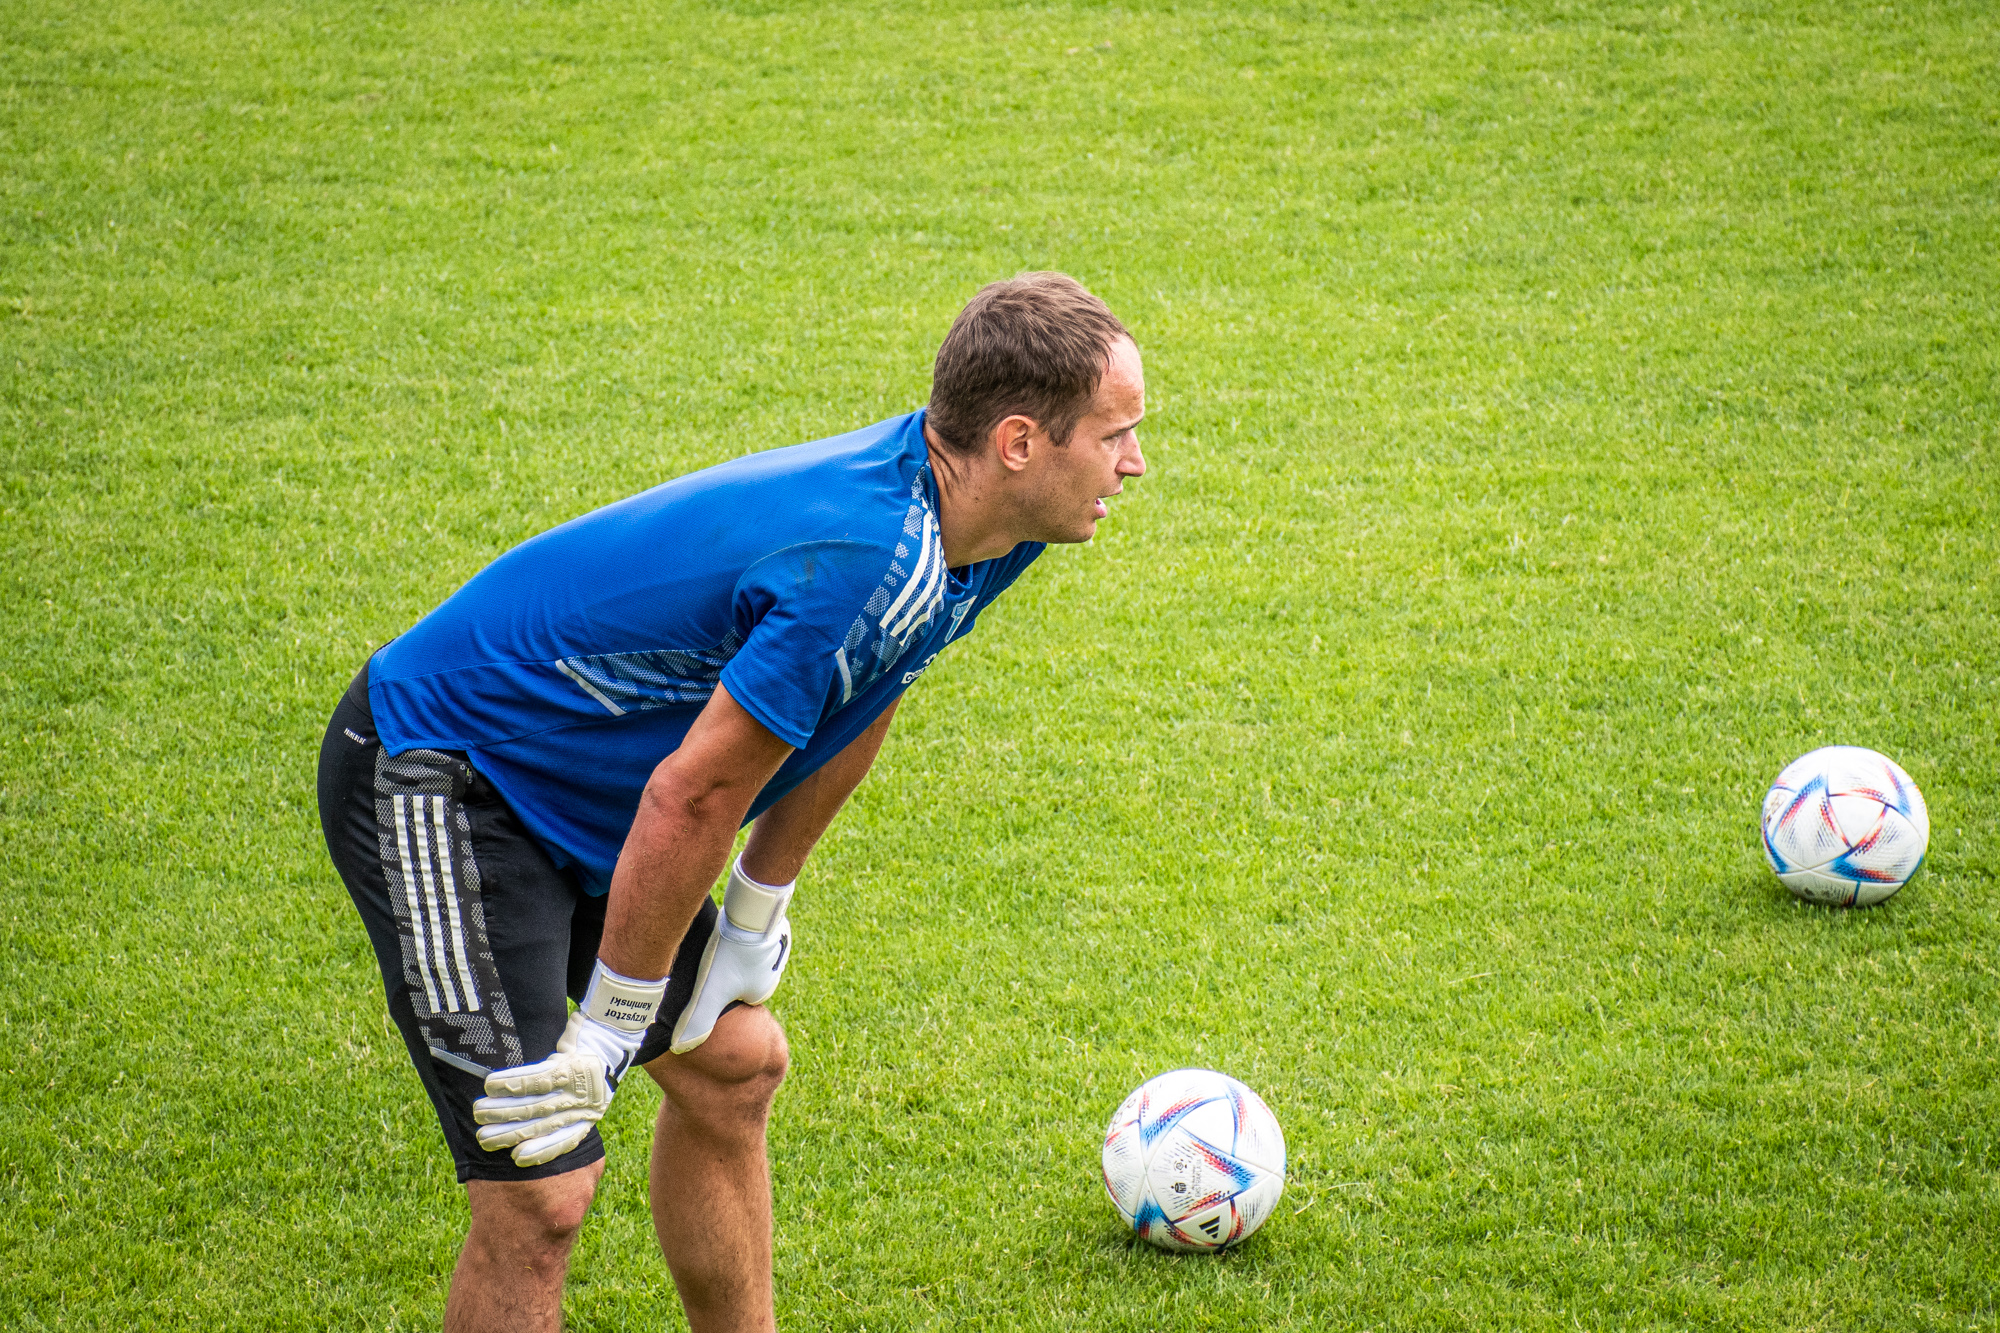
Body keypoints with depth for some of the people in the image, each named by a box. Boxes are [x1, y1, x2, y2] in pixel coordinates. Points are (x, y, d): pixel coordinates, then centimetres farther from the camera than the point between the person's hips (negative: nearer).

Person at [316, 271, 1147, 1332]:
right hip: (437, 785, -10)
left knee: (731, 1065, 17)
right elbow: (696, 793, -26)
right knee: (541, 1194, -15)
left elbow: (853, 710, 13)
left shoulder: (981, 529, -2)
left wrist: (755, 916, 17)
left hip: (573, 797, 10)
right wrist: (611, 1030, -15)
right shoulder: (862, 562, -32)